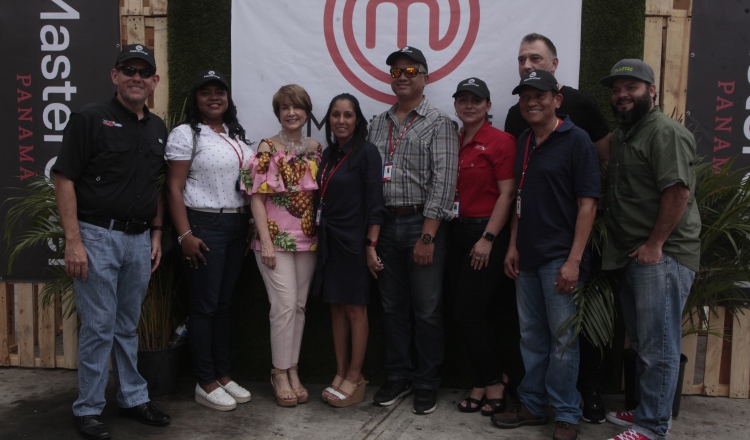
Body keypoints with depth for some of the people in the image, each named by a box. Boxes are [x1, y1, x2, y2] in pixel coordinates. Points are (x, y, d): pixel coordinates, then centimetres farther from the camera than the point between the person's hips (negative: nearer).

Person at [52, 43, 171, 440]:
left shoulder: (157, 127, 12)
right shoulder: (90, 119, -6)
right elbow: (64, 180, -10)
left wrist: (156, 235, 12)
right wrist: (73, 241, -15)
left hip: (139, 238, 6)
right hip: (98, 235, -5)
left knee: (128, 326, 16)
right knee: (98, 327, 1)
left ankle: (133, 398, 28)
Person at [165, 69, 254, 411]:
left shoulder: (237, 135, 15)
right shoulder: (185, 134, -4)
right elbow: (174, 187, -10)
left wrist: (249, 224, 10)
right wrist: (185, 235, -17)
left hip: (236, 225, 7)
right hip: (204, 225, -6)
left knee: (224, 303, 12)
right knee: (205, 305, -1)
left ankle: (222, 375, 22)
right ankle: (205, 384, 10)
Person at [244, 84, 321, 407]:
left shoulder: (316, 150, 10)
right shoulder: (267, 149, -4)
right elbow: (257, 197, -7)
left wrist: (321, 235, 6)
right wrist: (266, 241, -13)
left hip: (308, 238, 5)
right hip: (275, 237, -4)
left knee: (299, 306, 8)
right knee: (285, 304, -8)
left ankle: (292, 370, 20)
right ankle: (281, 373, 8)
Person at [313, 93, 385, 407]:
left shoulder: (366, 152, -8)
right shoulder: (328, 154, 13)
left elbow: (374, 202, -12)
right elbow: (324, 200, 15)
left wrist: (371, 245, -16)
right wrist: (321, 236, 9)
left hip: (354, 240, -7)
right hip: (329, 240, 7)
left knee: (355, 309, 2)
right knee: (336, 307, 11)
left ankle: (355, 377, 12)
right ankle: (340, 372, 21)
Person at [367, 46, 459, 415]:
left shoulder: (439, 123, -2)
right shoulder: (378, 124, 14)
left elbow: (443, 182, -11)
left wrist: (427, 236, -16)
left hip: (423, 224, -5)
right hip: (386, 224, 5)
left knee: (427, 310, 2)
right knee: (392, 306, 12)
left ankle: (426, 383, 17)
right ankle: (397, 376, 26)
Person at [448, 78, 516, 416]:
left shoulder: (500, 141, -7)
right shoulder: (452, 142, 12)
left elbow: (506, 194, -11)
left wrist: (487, 239, -15)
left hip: (486, 234, -6)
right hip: (457, 233, 7)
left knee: (470, 315, -6)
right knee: (466, 315, 8)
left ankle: (493, 383, 14)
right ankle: (484, 383, 22)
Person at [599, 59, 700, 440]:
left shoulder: (666, 132, -11)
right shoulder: (621, 134, 18)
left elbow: (678, 193, -20)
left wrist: (655, 245, -18)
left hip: (661, 256, -9)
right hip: (631, 255, 9)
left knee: (658, 347, -2)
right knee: (641, 343, 18)